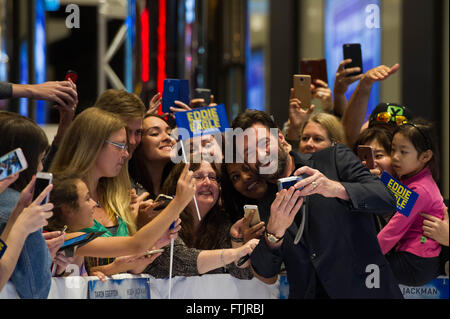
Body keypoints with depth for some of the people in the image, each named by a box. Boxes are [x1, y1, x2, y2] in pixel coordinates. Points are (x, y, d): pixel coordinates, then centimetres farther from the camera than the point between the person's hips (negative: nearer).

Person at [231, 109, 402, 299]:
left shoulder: (336, 158, 3)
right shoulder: (263, 206, 11)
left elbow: (387, 199, -8)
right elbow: (264, 271, 3)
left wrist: (336, 188, -23)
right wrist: (275, 232, -15)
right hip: (306, 294, 2)